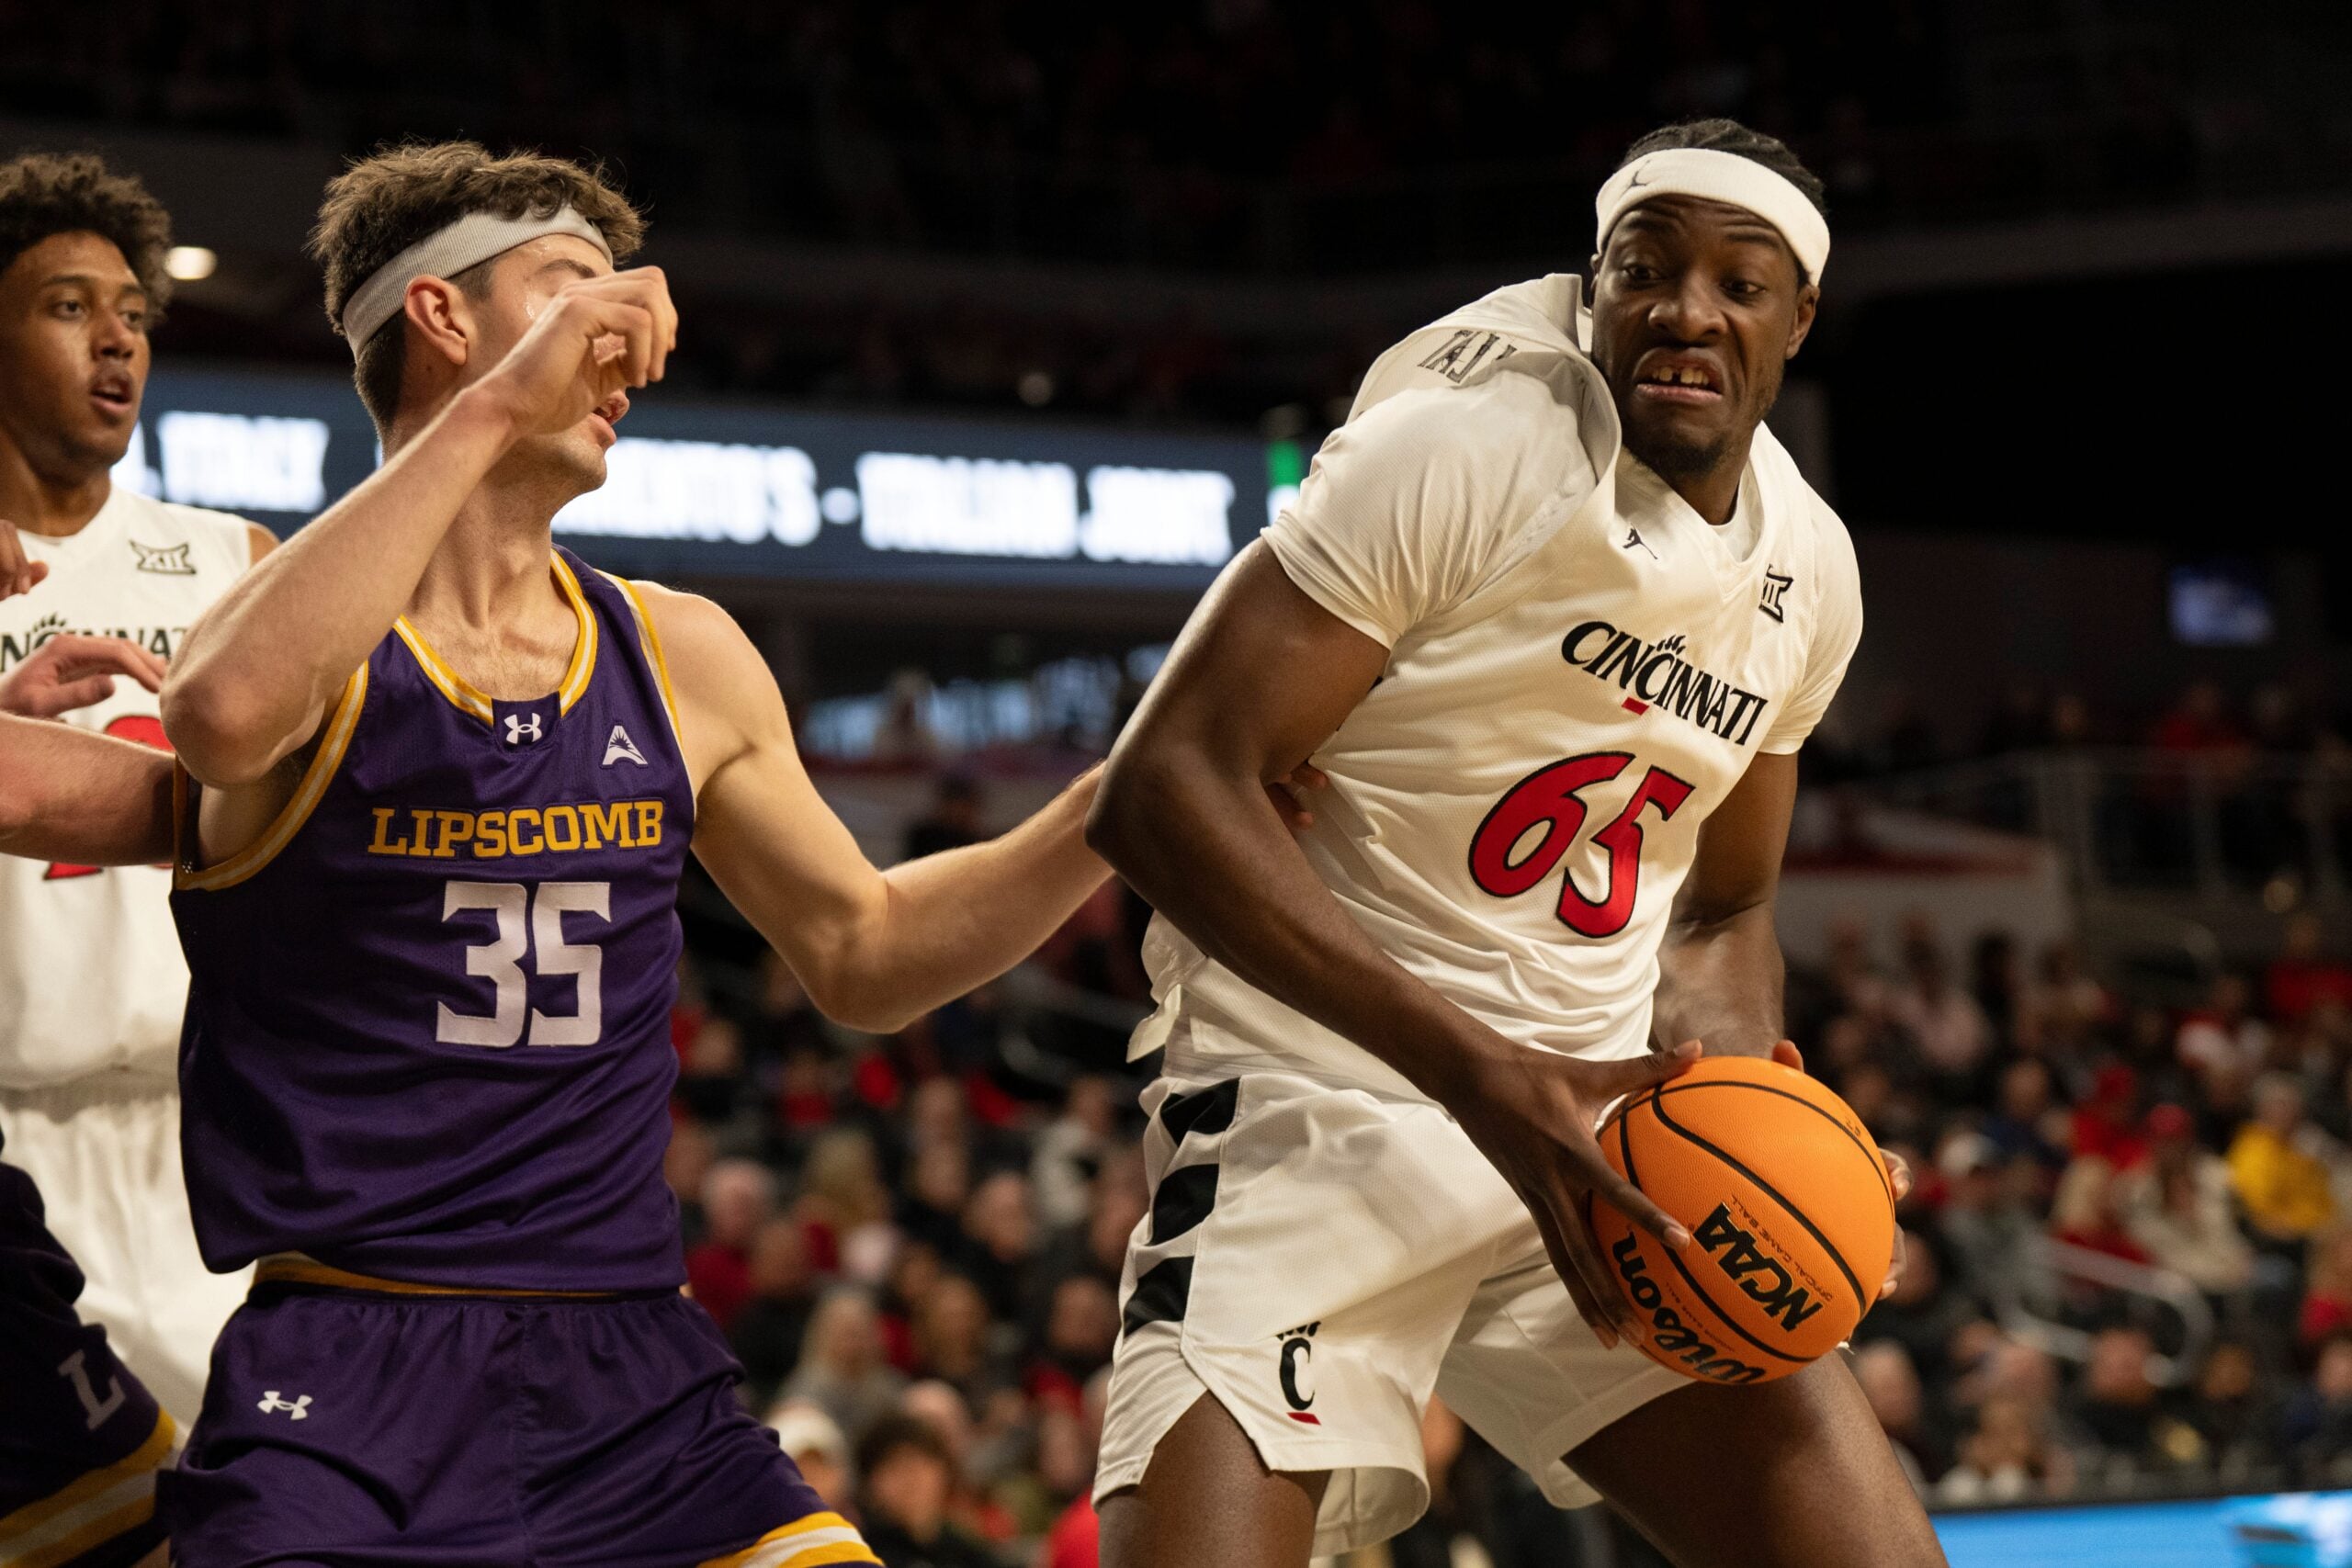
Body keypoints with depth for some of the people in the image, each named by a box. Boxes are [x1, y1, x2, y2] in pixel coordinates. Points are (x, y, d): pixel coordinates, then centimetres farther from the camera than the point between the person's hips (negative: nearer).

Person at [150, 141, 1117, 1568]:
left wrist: (1124, 807, 10)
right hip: (337, 1385, -5)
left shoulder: (681, 658, 13)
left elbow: (863, 952, 22)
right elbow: (227, 716, -30)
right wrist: (494, 409, -27)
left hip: (628, 1375, 5)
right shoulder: (301, 611, -4)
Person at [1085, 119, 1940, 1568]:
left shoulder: (1809, 568, 8)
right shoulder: (1466, 453, -14)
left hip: (1601, 1133, 6)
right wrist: (1482, 1073, -26)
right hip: (1317, 1110, -6)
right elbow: (1165, 788, -20)